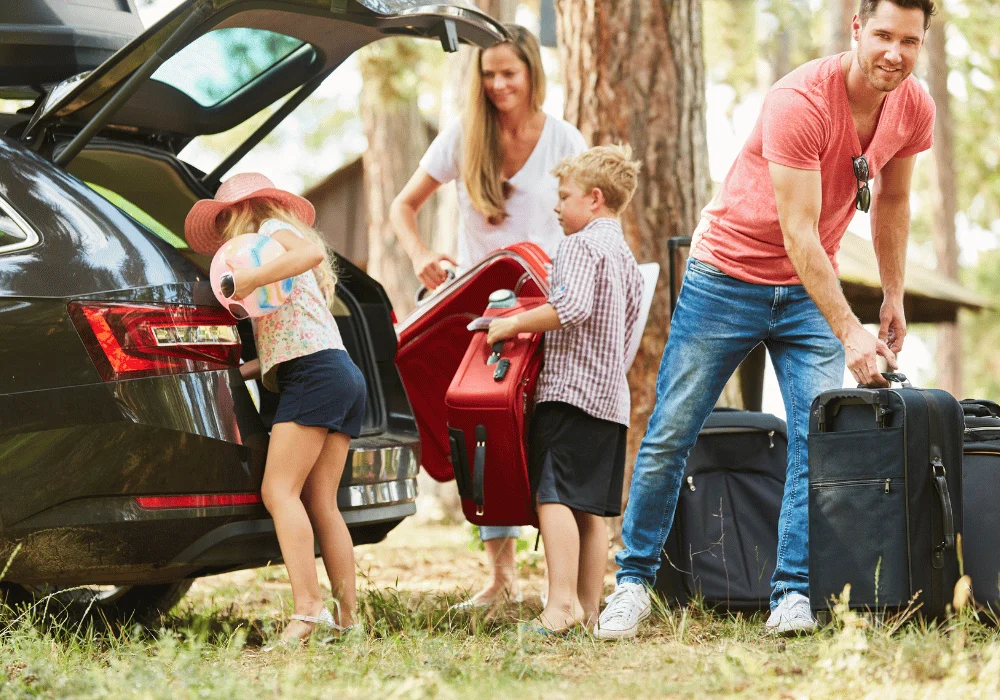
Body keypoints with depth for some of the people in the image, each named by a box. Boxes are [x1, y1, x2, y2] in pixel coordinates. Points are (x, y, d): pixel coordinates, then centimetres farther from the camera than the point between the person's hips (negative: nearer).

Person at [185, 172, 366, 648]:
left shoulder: (270, 229, 5)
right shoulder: (285, 239, 31)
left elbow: (310, 252, -20)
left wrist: (249, 280, -22)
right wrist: (237, 372, 22)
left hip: (315, 373, -10)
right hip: (346, 378, 10)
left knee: (279, 490, -15)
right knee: (320, 503, 6)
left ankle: (308, 609, -26)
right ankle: (346, 617, 1)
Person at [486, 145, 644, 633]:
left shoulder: (581, 245, -7)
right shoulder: (627, 258, 22)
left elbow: (572, 307, -23)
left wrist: (514, 323, -13)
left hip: (569, 390, -9)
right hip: (612, 396, 9)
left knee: (554, 497, -14)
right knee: (590, 508, 9)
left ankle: (562, 603, -23)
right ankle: (589, 609, 9)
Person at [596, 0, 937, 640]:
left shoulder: (915, 108, -7)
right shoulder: (800, 102, -27)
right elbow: (799, 234, -28)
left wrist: (894, 299, 11)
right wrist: (849, 332, -32)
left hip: (811, 288, 5)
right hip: (730, 273, -4)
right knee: (670, 435, -1)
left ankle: (793, 592, -4)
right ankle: (634, 580, 12)